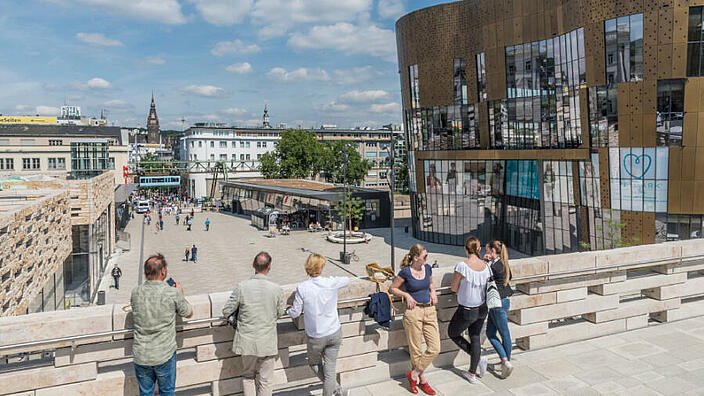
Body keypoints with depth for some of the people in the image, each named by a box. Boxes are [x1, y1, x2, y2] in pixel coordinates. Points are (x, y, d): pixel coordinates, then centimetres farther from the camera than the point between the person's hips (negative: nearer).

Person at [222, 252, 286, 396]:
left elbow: (226, 312, -5)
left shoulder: (242, 287, -14)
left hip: (247, 341, 1)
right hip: (268, 342, -1)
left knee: (248, 375, 22)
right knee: (265, 380, 14)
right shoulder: (276, 289, -13)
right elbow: (280, 313, 2)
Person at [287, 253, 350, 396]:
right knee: (330, 369, 11)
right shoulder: (331, 283, -11)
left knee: (314, 363, 24)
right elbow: (347, 280, 11)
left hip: (316, 337, -1)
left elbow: (295, 313, -7)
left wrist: (288, 309, 15)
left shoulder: (302, 288, -15)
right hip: (335, 333, 1)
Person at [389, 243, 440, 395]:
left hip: (430, 311, 5)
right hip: (413, 312, -5)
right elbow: (392, 288, 1)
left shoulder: (427, 268, 5)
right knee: (416, 349, 5)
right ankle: (421, 380, 26)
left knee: (435, 348, -1)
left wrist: (433, 292, 6)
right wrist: (406, 294, -11)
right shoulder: (405, 272, -10)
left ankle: (413, 374, 16)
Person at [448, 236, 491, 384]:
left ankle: (479, 358, 10)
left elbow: (454, 288, -14)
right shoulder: (485, 266, -8)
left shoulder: (462, 266, -25)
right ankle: (472, 373, 29)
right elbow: (486, 288, 4)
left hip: (466, 311, -5)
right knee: (475, 337, 21)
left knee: (452, 334, 18)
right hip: (481, 309, 6)